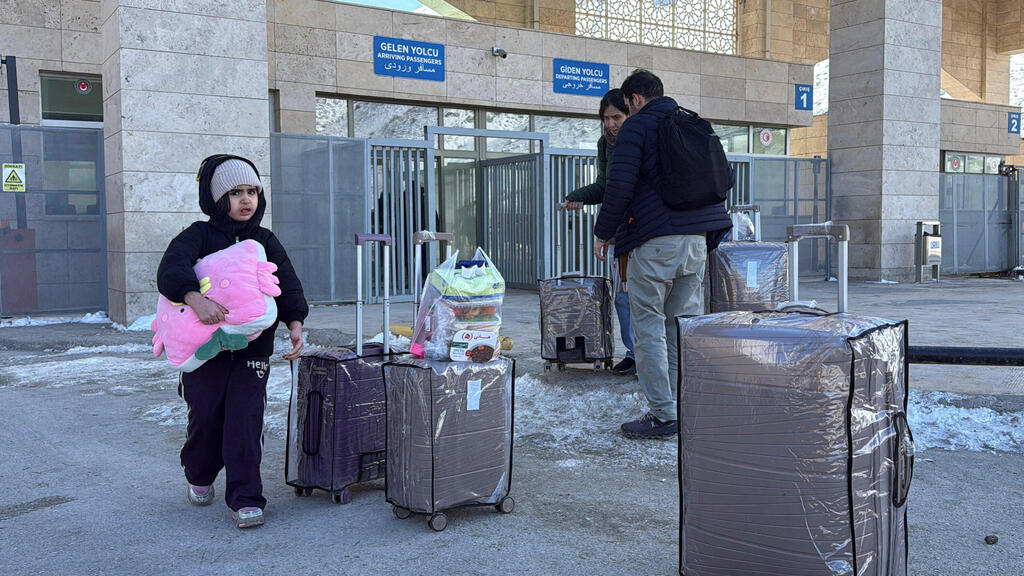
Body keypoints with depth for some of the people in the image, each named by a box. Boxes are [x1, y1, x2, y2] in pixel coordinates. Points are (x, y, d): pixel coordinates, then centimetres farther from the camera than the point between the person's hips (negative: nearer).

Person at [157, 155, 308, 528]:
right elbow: (171, 269, -18)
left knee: (245, 417, -6)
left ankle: (245, 499, -1)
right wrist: (195, 298, -38)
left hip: (253, 347, 1)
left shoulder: (266, 242, 10)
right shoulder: (199, 236, 0)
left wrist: (294, 323, -17)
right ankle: (199, 477, 34)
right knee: (205, 415, 5)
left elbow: (287, 284, 1)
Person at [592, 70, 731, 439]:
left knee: (649, 327, -1)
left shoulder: (636, 126, -3)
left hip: (655, 241, -7)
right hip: (698, 239, 7)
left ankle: (663, 415, -2)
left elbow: (619, 186, -11)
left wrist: (603, 233, -1)